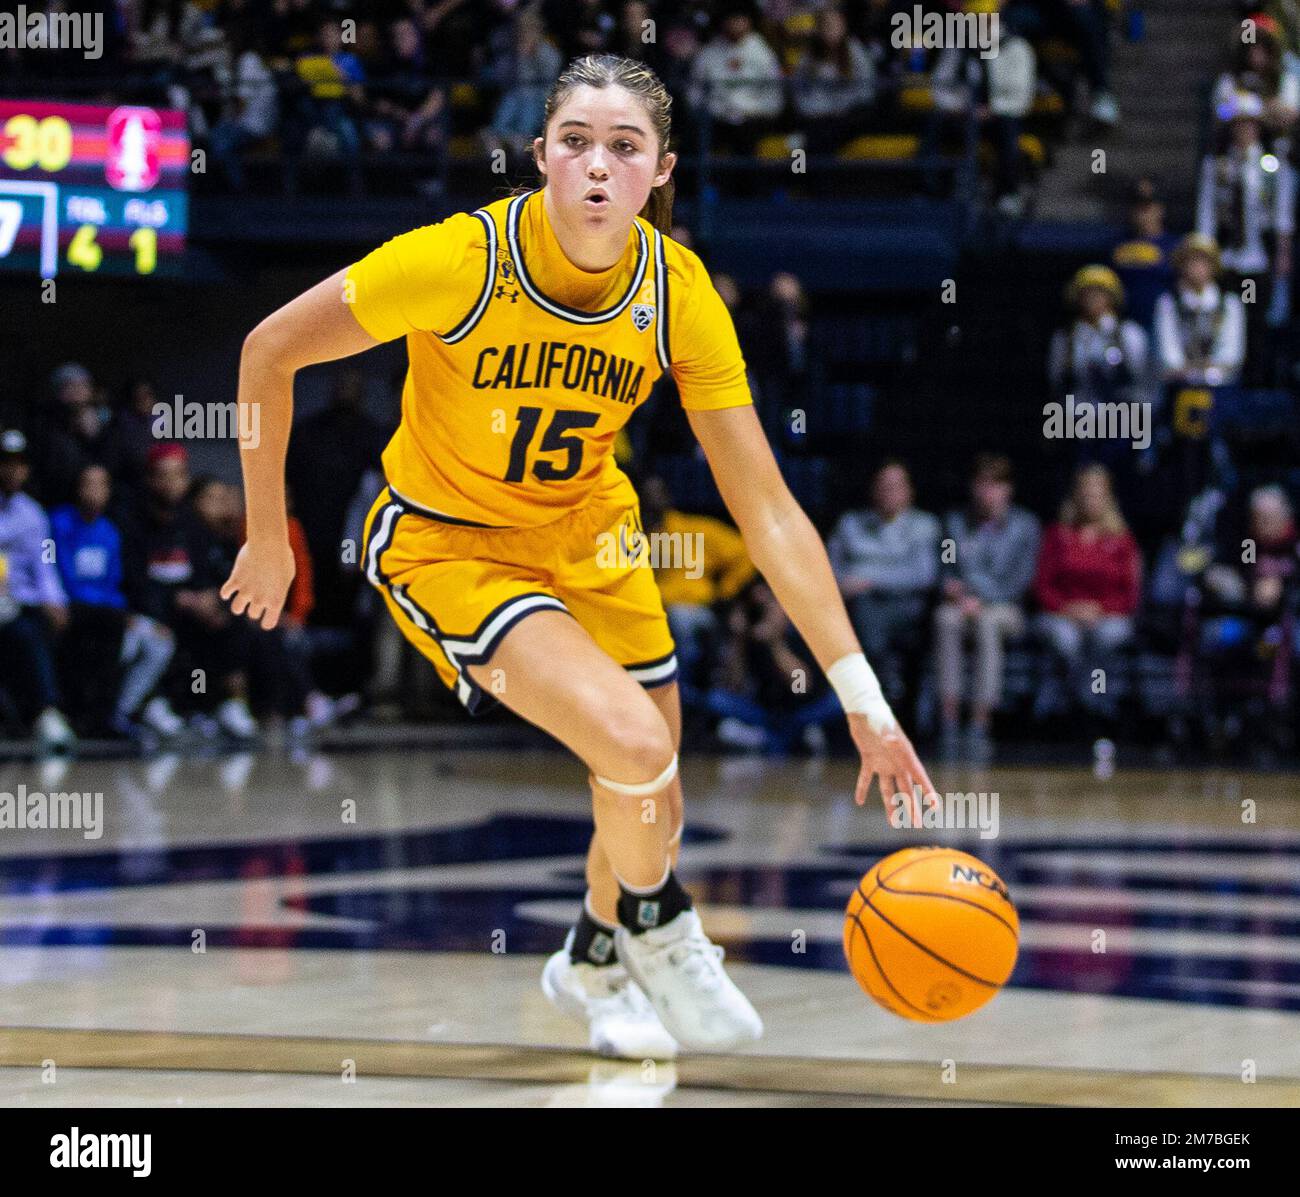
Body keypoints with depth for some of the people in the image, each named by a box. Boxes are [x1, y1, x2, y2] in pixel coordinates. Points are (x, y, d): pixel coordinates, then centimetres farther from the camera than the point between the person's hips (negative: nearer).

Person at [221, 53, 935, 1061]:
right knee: (633, 740, -26)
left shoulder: (678, 291, -19)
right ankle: (657, 924, 7)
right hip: (447, 543, -4)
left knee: (652, 808, 10)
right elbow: (270, 352, -16)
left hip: (587, 535, 5)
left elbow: (766, 507, -17)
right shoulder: (460, 260, -29)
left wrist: (863, 696, -21)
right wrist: (269, 539, -8)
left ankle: (593, 966, 45)